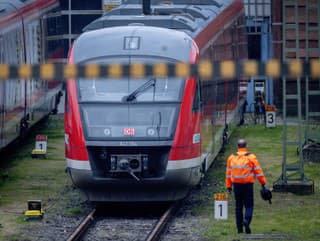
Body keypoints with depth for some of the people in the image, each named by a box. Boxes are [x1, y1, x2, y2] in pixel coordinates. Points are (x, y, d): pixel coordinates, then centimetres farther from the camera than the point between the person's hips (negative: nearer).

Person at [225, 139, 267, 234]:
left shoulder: (231, 157, 7)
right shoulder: (251, 157, -4)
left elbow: (228, 173, 11)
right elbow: (258, 171, -5)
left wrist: (228, 186, 16)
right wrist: (263, 183, 1)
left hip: (236, 184, 3)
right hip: (248, 184, -3)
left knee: (238, 206, 12)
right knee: (249, 205, 2)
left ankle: (239, 228, 12)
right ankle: (246, 220, -25)